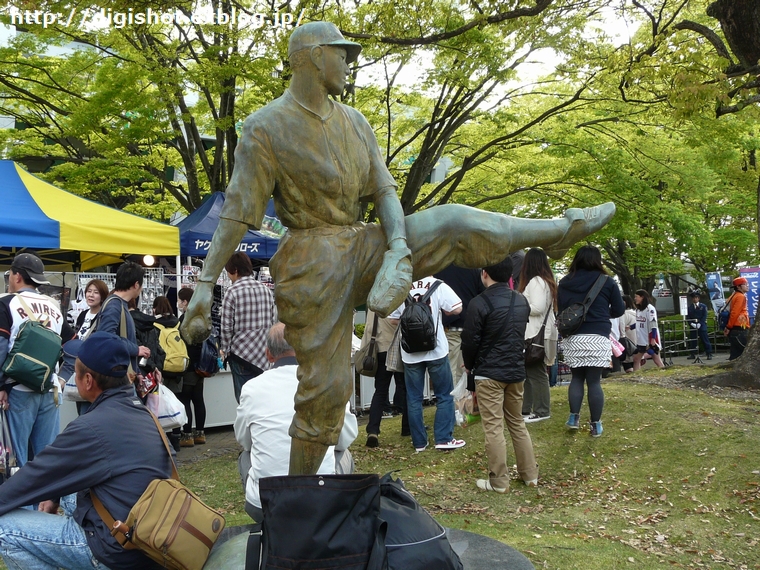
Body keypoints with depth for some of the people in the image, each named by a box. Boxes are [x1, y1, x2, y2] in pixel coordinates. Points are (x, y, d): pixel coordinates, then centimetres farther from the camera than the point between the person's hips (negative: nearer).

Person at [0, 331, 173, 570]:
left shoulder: (91, 427, -20)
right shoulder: (141, 413, 6)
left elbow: (36, 475, -7)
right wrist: (55, 495, 20)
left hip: (119, 550, -9)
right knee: (66, 491, 28)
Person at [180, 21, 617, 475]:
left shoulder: (355, 123, 10)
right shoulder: (266, 128, -8)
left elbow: (384, 191, 2)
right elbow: (237, 212, -11)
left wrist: (400, 247, -17)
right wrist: (206, 285, -19)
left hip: (362, 247, 5)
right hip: (312, 264, -5)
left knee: (456, 224, -8)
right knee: (325, 388, -3)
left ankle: (565, 230, 10)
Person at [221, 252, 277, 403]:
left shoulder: (233, 292, -9)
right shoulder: (265, 289, 5)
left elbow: (227, 327, -8)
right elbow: (274, 321, 8)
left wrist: (225, 350, 5)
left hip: (242, 352, -5)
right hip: (264, 353, 5)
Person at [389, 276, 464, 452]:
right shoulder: (438, 285, -5)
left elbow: (394, 319, 6)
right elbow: (457, 309, -9)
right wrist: (440, 310, 9)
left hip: (410, 352, 2)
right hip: (436, 350, -2)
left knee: (414, 398, 10)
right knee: (445, 395, 10)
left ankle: (419, 442, 14)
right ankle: (444, 438, 9)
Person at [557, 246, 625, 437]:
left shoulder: (564, 283, 5)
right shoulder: (606, 282, -2)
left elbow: (560, 309, 12)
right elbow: (619, 310, 4)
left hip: (573, 337, 2)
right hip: (597, 337, -2)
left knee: (577, 377, 17)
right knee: (594, 380, 3)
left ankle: (574, 417, 14)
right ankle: (596, 425, 8)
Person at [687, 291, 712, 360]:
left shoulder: (703, 306, 4)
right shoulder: (689, 307, 8)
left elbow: (704, 316, -2)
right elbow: (688, 317, 7)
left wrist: (699, 324, -13)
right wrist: (691, 324, -9)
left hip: (701, 326, -2)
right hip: (693, 326, 2)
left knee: (705, 340, -3)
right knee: (693, 341, 5)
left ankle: (709, 354, -2)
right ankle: (693, 354, 12)